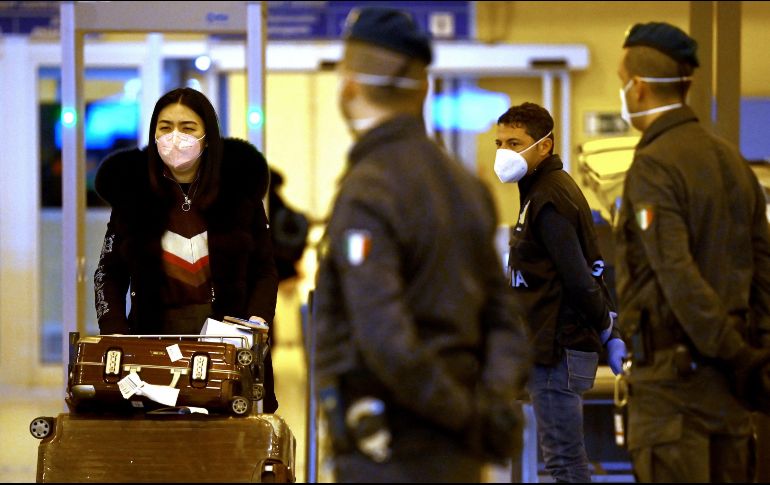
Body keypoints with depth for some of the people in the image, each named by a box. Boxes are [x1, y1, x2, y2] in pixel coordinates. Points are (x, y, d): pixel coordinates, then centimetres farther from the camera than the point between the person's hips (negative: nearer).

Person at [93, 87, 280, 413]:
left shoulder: (240, 188, 5)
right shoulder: (131, 190, 6)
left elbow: (264, 270, 9)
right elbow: (109, 273, 10)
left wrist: (257, 322, -8)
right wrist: (114, 335, -4)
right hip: (155, 341, 0)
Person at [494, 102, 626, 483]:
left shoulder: (548, 199, -16)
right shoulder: (552, 189, 17)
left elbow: (579, 279, -20)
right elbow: (583, 274, 17)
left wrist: (607, 331, -9)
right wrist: (609, 330, 12)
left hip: (557, 351, -10)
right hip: (554, 348, 10)